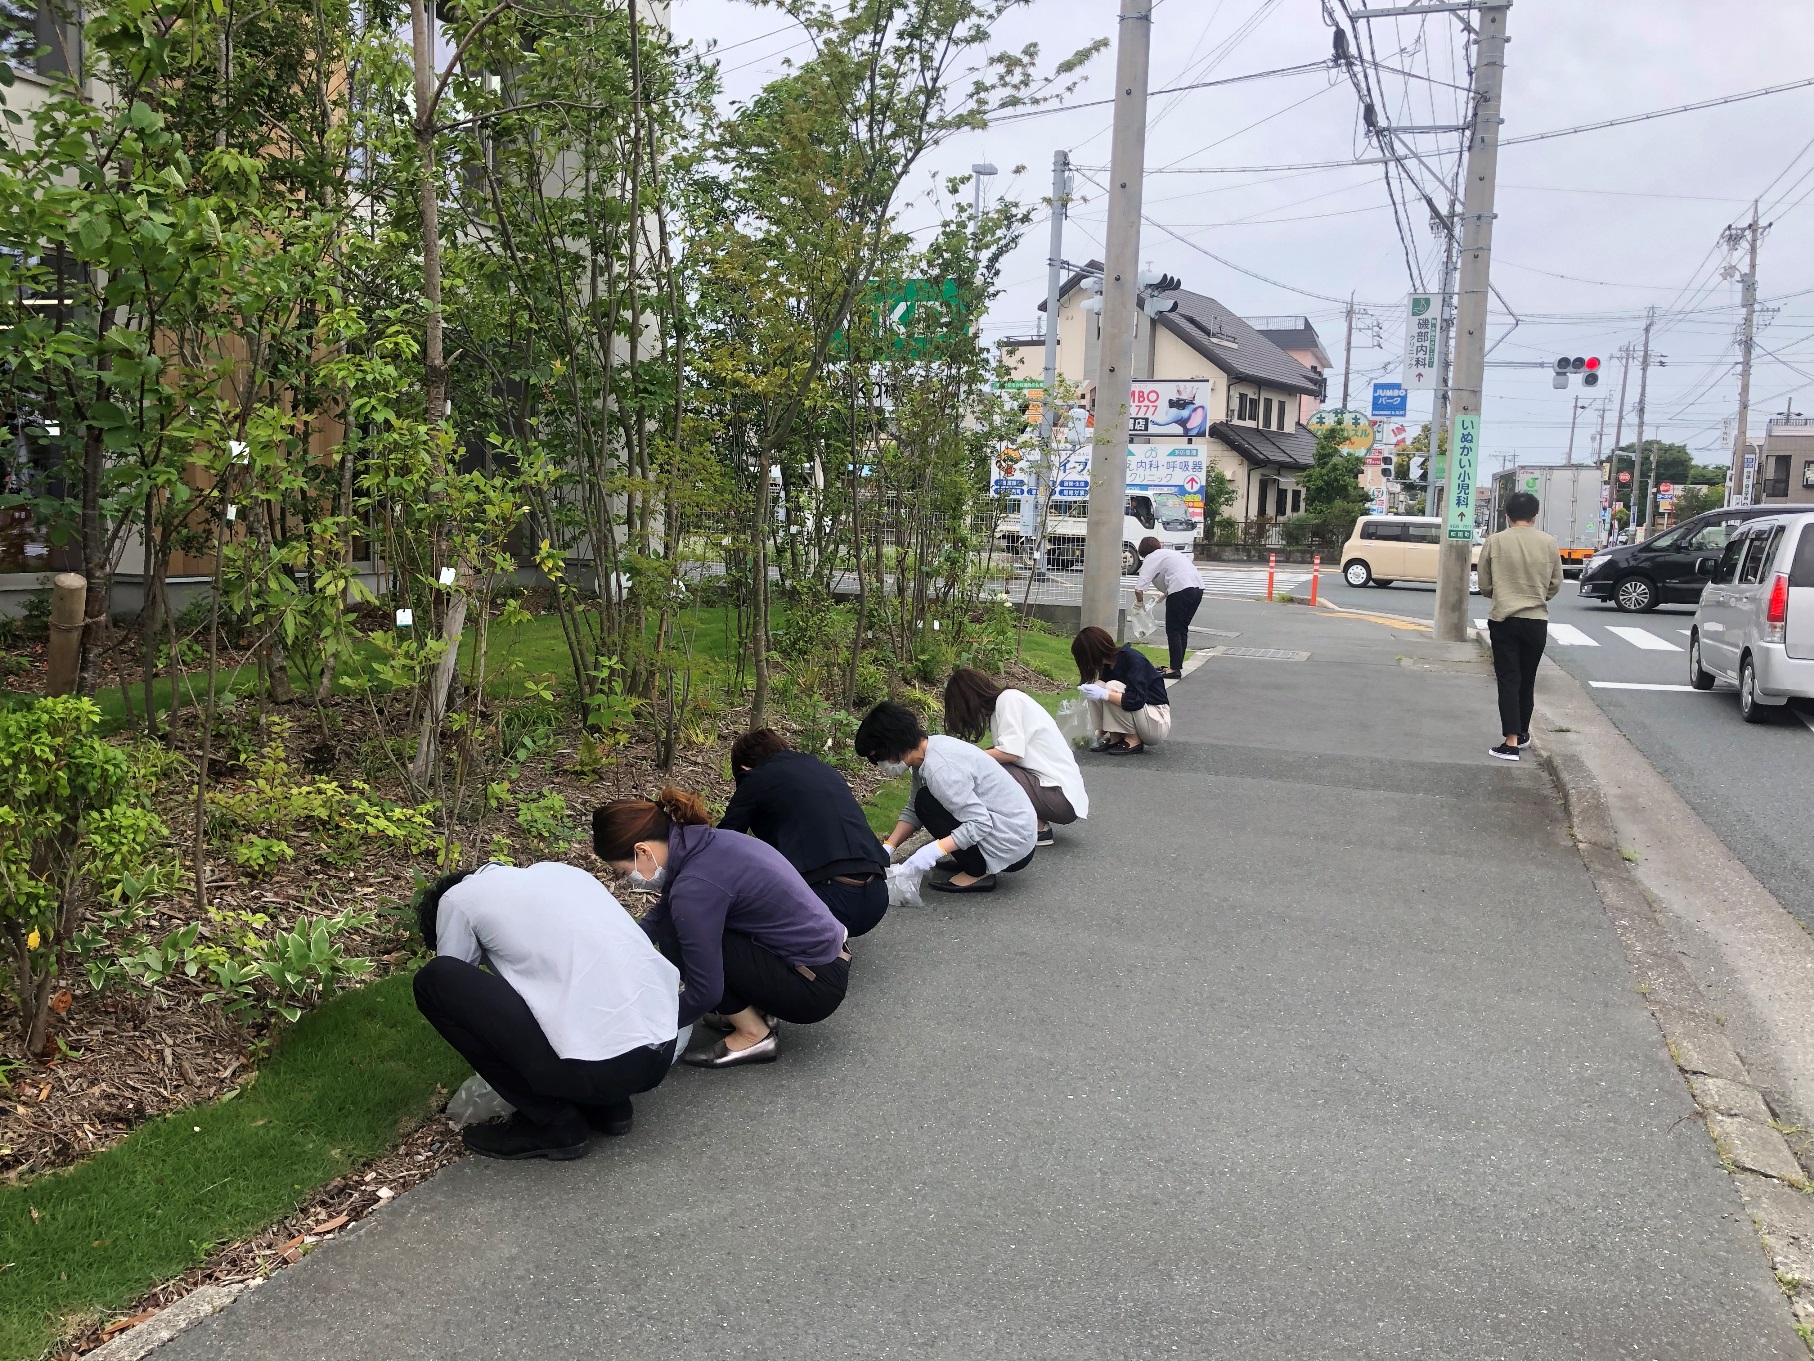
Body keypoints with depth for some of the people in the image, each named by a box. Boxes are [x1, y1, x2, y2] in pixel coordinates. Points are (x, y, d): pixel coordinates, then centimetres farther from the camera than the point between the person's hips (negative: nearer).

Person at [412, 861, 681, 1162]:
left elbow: (452, 987, 20)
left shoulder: (458, 899, 9)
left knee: (434, 982, 4)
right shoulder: (557, 872, 25)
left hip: (593, 1066, -8)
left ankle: (552, 1123, 8)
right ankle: (608, 1104, 19)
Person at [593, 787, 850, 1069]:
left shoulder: (694, 887, -24)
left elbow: (705, 991, -18)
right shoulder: (702, 844, 2)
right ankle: (758, 1010, 14)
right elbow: (657, 918, 19)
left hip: (815, 986, -9)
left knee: (676, 933, -11)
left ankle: (754, 1035, -1)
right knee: (675, 919, 11)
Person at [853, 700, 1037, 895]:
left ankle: (978, 873, -6)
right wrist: (887, 847, 0)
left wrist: (934, 850, -31)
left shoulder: (939, 768, -26)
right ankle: (975, 863, 14)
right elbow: (913, 811, 10)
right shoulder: (928, 751, 3)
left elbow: (980, 824, -28)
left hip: (1013, 842, -10)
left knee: (927, 803, -13)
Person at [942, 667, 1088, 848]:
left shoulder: (1009, 698, -9)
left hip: (1061, 795, -9)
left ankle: (1037, 829, -6)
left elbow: (1011, 753, -20)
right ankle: (1037, 823, 3)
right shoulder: (996, 711, 17)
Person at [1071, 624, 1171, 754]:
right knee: (1096, 686, -9)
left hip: (1158, 722, -7)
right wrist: (1098, 733, 14)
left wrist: (1104, 694, -37)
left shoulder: (1133, 659, -19)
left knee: (1113, 688, -26)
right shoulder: (1107, 667, 4)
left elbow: (1136, 700, -31)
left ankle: (1134, 742, -15)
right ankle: (1115, 738, -4)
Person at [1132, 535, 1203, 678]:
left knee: (1173, 631, 0)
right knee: (1182, 629, 16)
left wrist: (1139, 602, 10)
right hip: (1198, 587, 8)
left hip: (1181, 590, -8)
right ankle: (1177, 665, 21)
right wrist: (1165, 594, 34)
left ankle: (1175, 669, -1)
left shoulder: (1151, 559, 3)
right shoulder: (1170, 552, 29)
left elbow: (1139, 588, -6)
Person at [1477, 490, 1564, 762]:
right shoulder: (1548, 543, -1)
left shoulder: (1494, 542, -6)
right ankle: (1522, 733, 30)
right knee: (1527, 679, 17)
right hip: (1536, 620, 2)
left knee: (1508, 680, 0)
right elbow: (1555, 584, 7)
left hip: (1503, 619, -2)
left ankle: (1511, 742, -8)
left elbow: (1484, 585, 0)